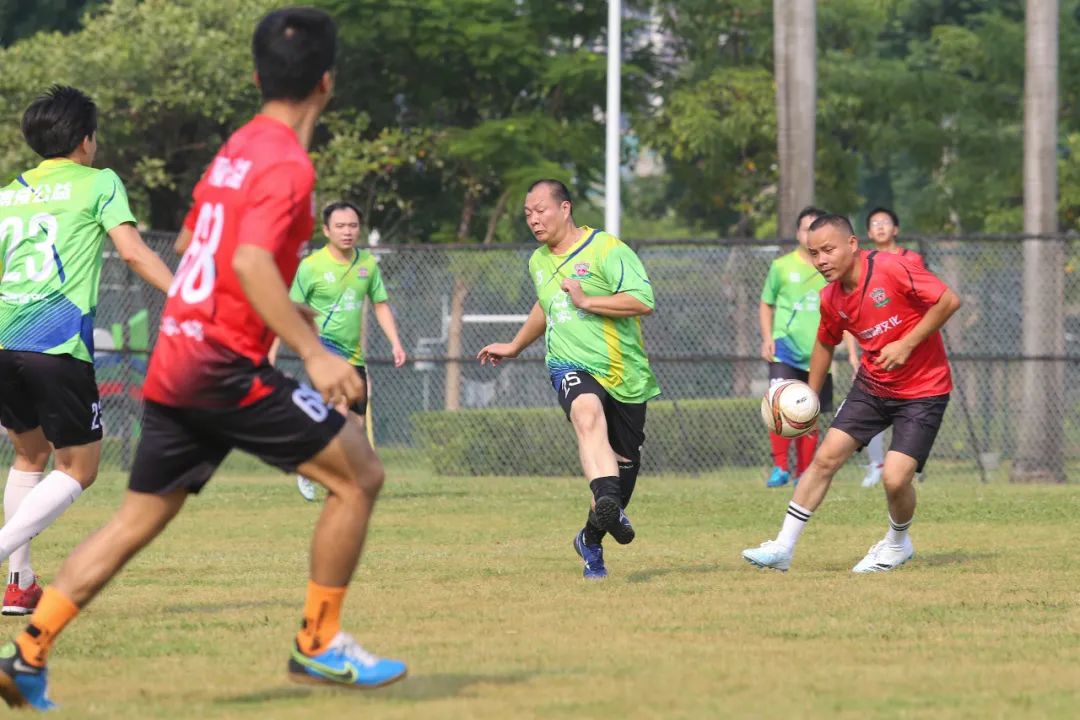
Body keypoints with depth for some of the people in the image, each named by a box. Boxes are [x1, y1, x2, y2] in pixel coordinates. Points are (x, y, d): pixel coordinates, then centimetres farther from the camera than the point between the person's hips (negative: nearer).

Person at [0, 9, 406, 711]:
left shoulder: (236, 149, 16)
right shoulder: (287, 165, -12)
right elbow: (251, 262, -26)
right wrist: (313, 353, -31)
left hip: (175, 358, 9)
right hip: (226, 365, -9)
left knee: (139, 518, 13)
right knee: (359, 474, -2)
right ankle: (319, 645, 1)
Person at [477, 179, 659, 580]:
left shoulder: (607, 249, -7)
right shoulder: (538, 262, 15)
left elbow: (644, 302, -17)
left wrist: (587, 301, -18)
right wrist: (514, 347, 45)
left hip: (624, 373, -2)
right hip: (571, 366, 2)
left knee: (624, 461, 6)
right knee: (587, 415, -34)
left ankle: (592, 539, 29)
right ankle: (608, 505, -55)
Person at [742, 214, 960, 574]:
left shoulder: (891, 269, -22)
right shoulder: (831, 299, -1)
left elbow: (949, 300, -20)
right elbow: (825, 343, 18)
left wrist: (906, 344, -23)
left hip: (922, 391, -6)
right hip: (871, 385, 6)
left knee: (894, 478, -15)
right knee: (825, 457, -2)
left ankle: (897, 544, 17)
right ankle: (783, 547, 6)